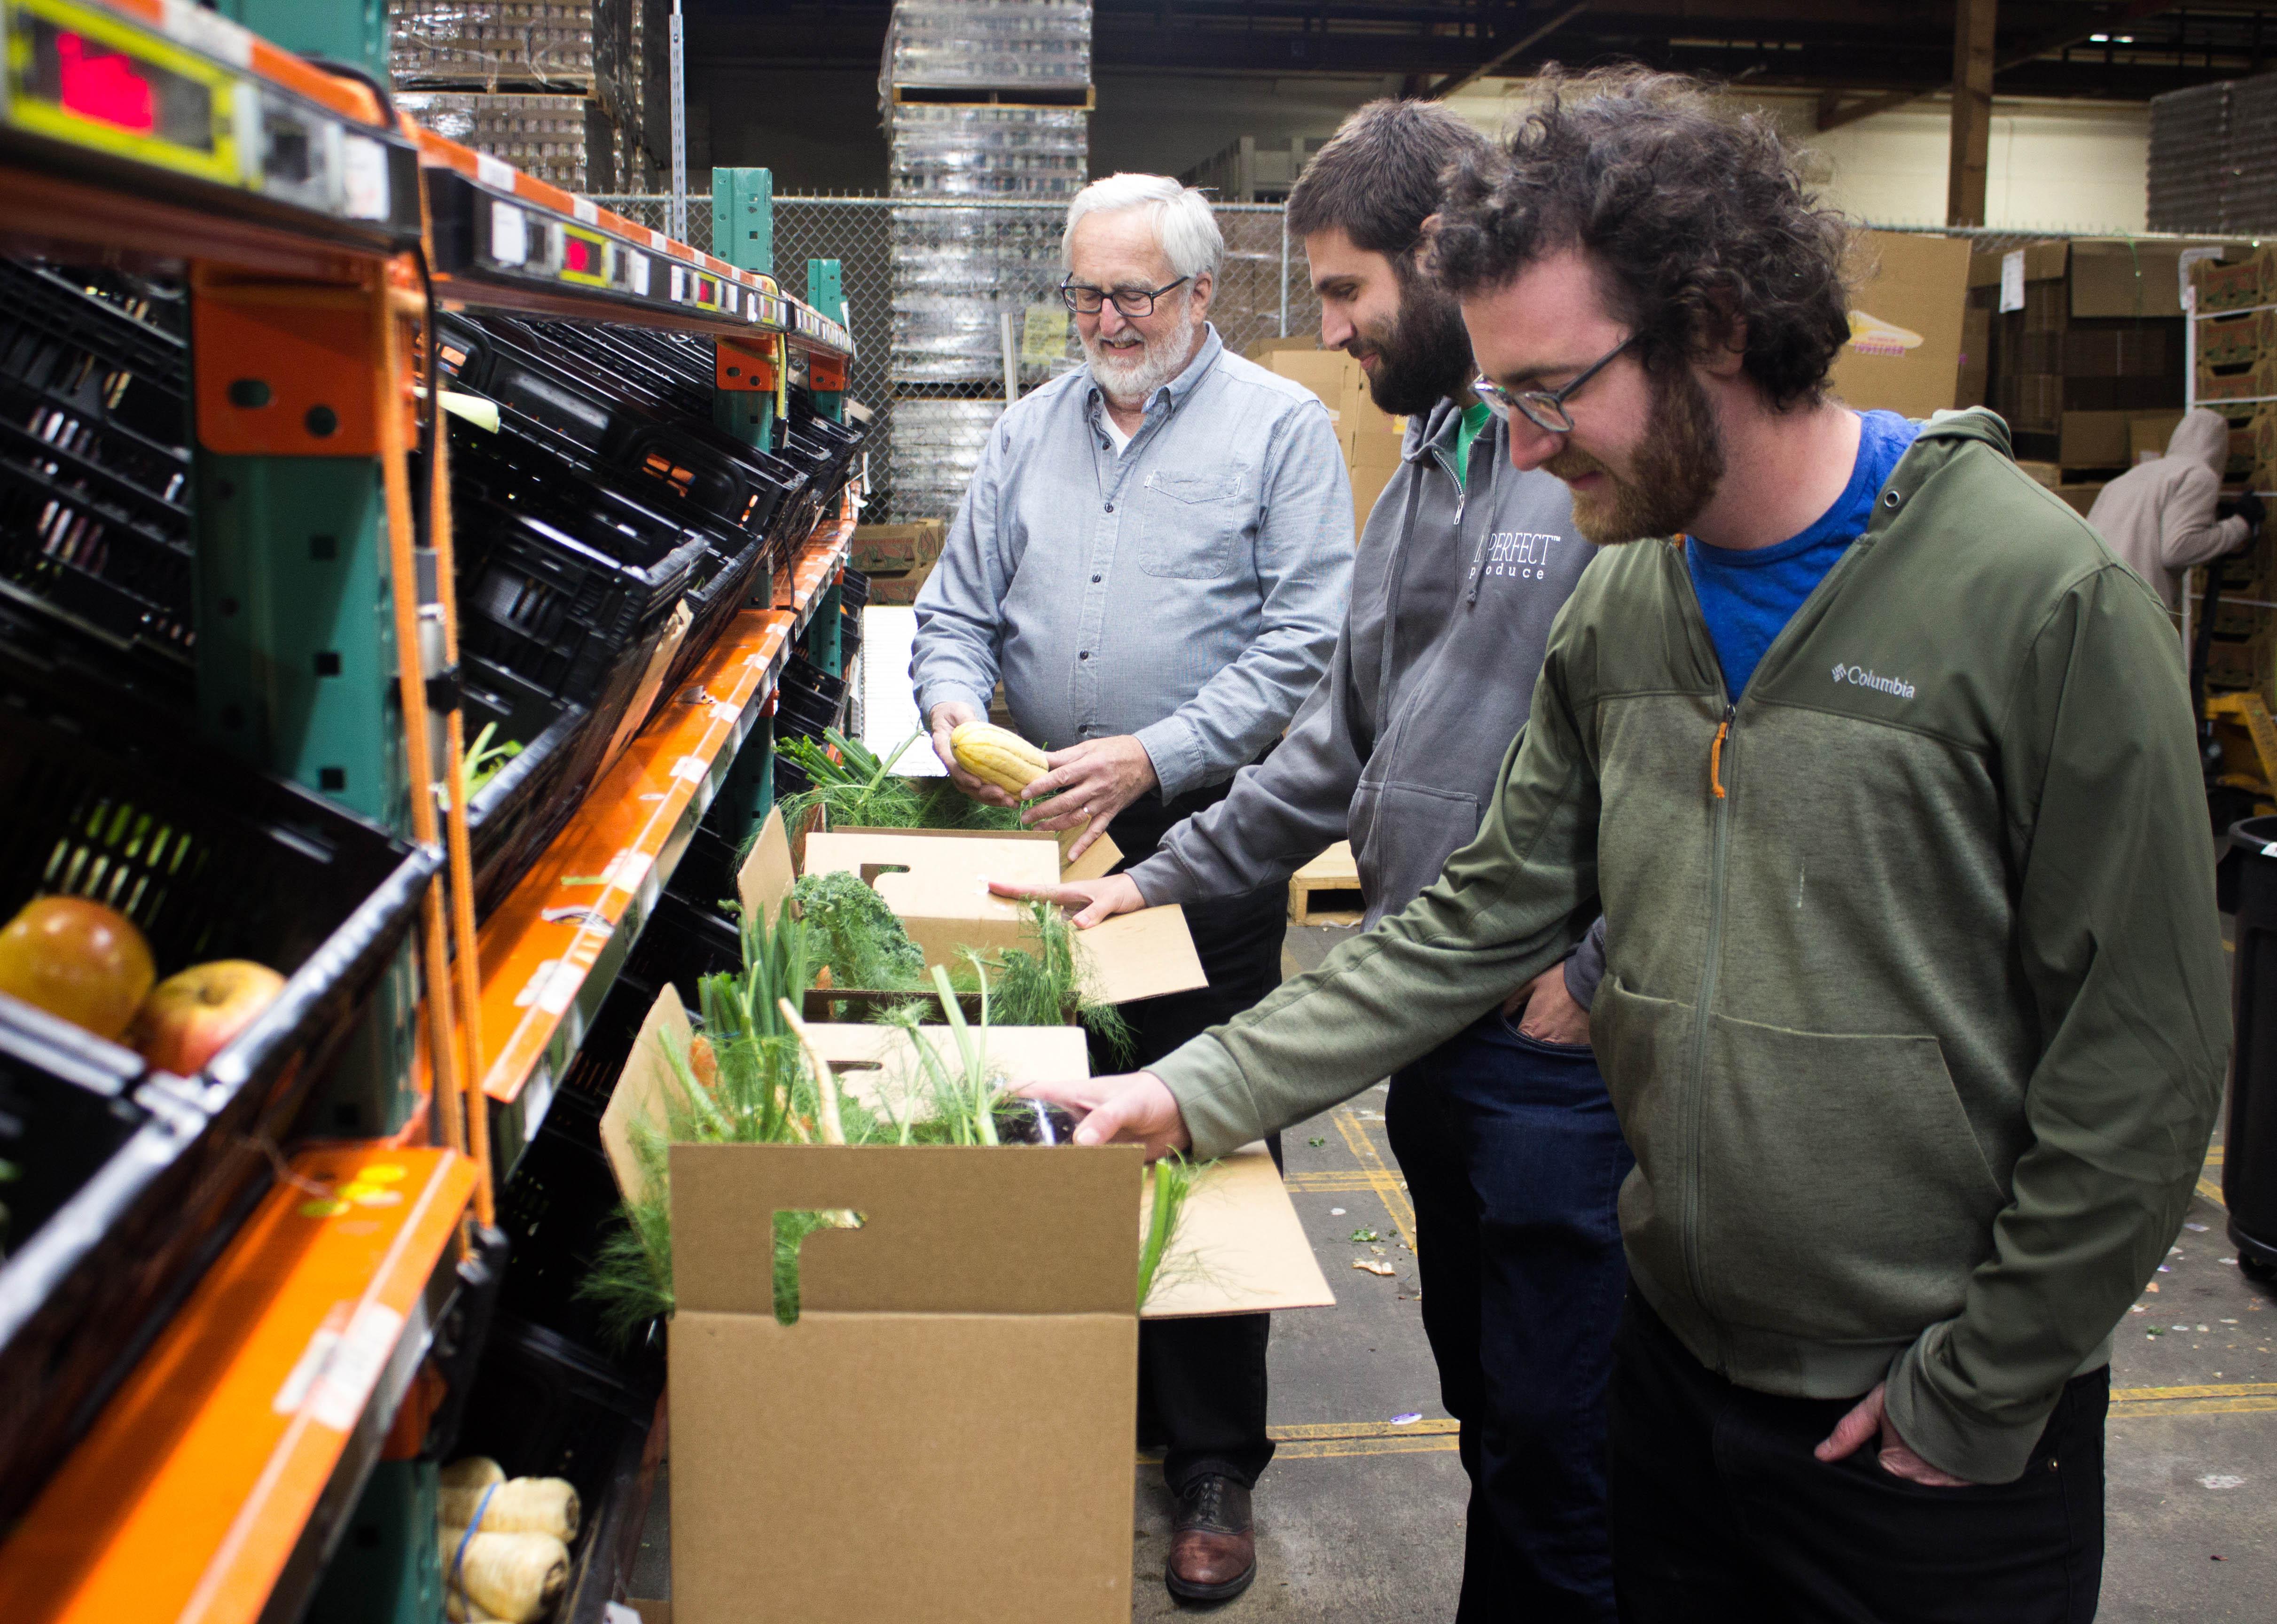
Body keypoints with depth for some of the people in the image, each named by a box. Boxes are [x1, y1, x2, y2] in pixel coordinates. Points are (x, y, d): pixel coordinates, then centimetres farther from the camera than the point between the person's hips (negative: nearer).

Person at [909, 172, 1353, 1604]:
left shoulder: (1281, 426, -2)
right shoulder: (1032, 431, 14)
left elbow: (1303, 645, -10)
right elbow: (958, 605, 16)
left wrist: (1152, 757, -19)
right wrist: (954, 699, -7)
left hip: (1207, 841, -5)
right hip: (1041, 833, 5)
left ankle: (1214, 1462, 12)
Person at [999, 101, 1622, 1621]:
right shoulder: (1422, 473, 16)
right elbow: (1344, 742, 21)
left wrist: (1596, 964, -19)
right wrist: (1165, 873, 18)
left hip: (1563, 1043, -9)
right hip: (1432, 1029, 9)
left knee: (1557, 1438, 3)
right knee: (1486, 1407, 22)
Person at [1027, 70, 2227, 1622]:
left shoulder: (2046, 600, -18)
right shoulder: (1619, 606, 0)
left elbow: (2141, 1056, -15)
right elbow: (1484, 918, 4)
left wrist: (1982, 1390, -11)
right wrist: (1202, 1090, -5)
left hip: (1932, 1432, -5)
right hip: (1678, 1352, 5)